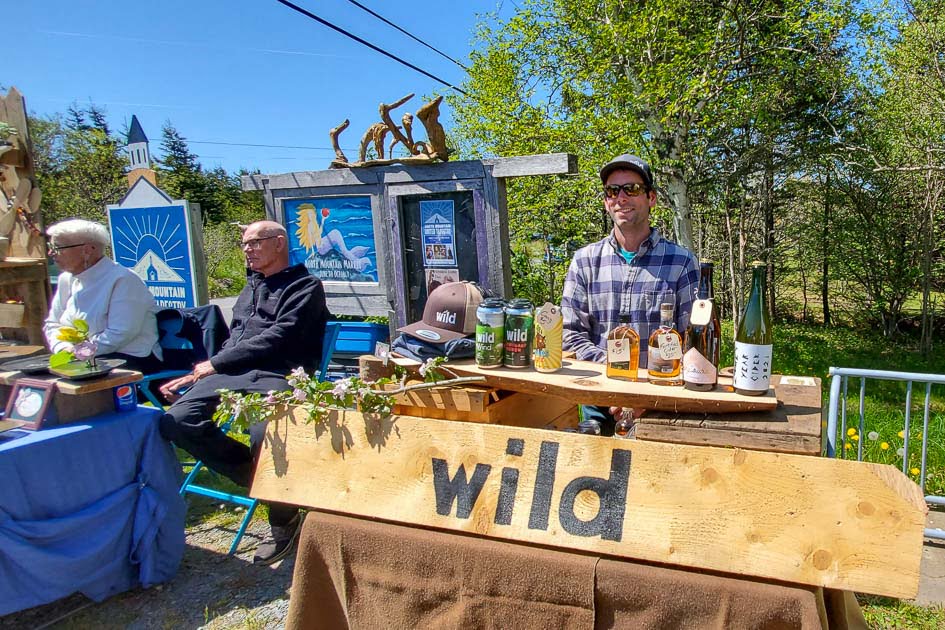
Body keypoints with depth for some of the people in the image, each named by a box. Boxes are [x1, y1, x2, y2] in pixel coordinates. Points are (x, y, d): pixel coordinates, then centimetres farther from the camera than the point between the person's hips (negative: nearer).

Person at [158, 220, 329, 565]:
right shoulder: (251, 286, 30)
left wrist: (213, 364, -3)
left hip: (274, 377, -7)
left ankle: (285, 522, -7)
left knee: (263, 436, -35)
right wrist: (196, 376, 18)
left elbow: (274, 340, -7)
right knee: (177, 420, -20)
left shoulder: (305, 287, 5)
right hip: (229, 375, 7)